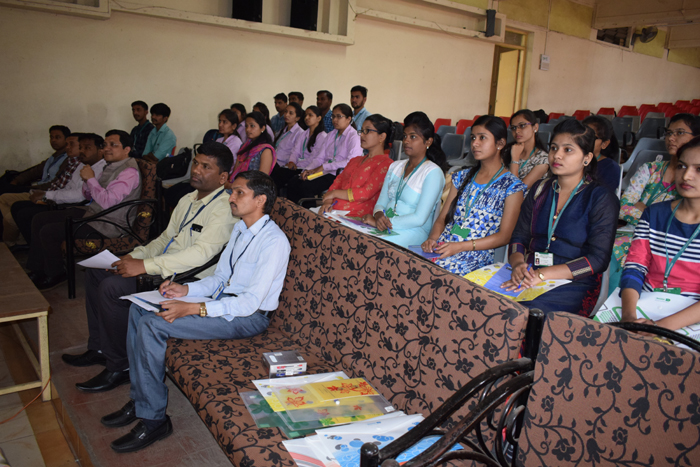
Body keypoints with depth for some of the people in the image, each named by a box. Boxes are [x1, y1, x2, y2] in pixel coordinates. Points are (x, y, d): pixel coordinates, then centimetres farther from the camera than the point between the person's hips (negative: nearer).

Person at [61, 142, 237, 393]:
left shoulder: (224, 207, -17)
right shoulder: (188, 200, 14)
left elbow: (202, 254, -28)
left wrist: (145, 266, -27)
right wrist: (135, 256, 2)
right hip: (162, 268, 10)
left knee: (112, 287, -22)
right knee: (95, 270, 11)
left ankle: (120, 366, -5)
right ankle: (99, 347, 20)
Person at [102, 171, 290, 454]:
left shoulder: (274, 241, -19)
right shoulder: (240, 229, 11)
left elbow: (250, 302, -25)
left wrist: (192, 309, -28)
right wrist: (186, 289, -3)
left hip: (249, 317, -9)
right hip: (223, 301, 10)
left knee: (152, 324, -20)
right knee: (138, 310, 1)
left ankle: (153, 419, -6)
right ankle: (139, 400, 9)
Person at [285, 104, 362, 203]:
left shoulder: (354, 136, -3)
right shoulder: (331, 135, 21)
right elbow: (320, 157, 16)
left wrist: (324, 167, -17)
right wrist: (308, 170, -4)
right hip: (325, 173, 8)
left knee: (305, 186, -27)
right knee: (293, 183, -14)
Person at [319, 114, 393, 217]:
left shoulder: (385, 164, -2)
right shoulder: (355, 160, 26)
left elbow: (366, 193, -11)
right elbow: (338, 181, 17)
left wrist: (334, 193, -4)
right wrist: (328, 202, -3)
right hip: (333, 210, 8)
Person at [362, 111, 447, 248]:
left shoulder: (433, 172, -4)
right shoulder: (395, 166, 19)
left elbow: (419, 218, -12)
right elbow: (381, 203, 14)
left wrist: (383, 222, -16)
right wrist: (379, 215, -10)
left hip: (415, 232, -6)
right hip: (384, 226, 6)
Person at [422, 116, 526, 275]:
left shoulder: (512, 186, 1)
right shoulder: (462, 177, 18)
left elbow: (504, 236, -4)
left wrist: (460, 246, -16)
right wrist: (433, 238, -8)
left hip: (477, 255, -5)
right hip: (442, 247, 5)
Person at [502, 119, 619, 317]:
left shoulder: (602, 198, 0)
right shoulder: (540, 189, 15)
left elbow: (598, 259, -9)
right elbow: (519, 237, 12)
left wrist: (542, 274, -19)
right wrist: (518, 264, -12)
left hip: (574, 284, -4)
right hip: (529, 276, 4)